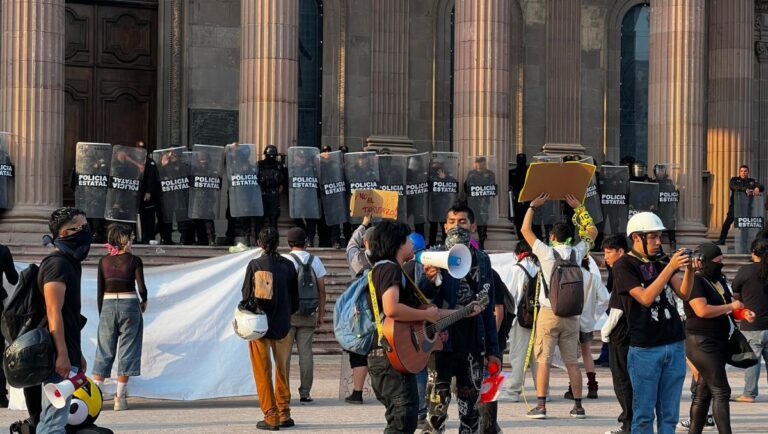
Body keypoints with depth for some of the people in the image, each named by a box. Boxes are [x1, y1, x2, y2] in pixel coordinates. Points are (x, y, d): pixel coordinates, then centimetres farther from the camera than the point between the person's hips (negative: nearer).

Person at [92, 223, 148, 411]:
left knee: (104, 351, 9)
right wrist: (144, 302, 11)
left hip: (107, 305, 3)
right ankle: (120, 398, 3)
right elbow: (141, 287, -9)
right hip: (129, 305, -3)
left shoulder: (104, 261, 4)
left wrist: (101, 313, 13)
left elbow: (99, 291, 5)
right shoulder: (134, 260, -5)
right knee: (126, 350, 3)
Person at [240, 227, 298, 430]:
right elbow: (295, 299, 3)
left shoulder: (254, 265, -6)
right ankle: (284, 415, 16)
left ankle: (270, 417, 2)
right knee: (282, 369, 14)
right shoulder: (287, 265, -2)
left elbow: (246, 295, -2)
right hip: (282, 325, 2)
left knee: (262, 371, 4)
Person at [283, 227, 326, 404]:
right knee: (306, 353, 4)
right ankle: (305, 393, 3)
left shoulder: (284, 260, -3)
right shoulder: (315, 261, 7)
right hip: (308, 314, 3)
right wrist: (321, 314, 12)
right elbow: (322, 290, 6)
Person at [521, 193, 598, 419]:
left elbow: (525, 230, 3)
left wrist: (533, 206, 13)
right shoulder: (577, 253, 3)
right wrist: (579, 207, 24)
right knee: (572, 361, 6)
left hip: (549, 313, -3)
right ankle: (578, 406, 8)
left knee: (543, 360, -4)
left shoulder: (547, 252, -6)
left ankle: (541, 406, -9)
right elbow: (592, 232, 20)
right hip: (571, 314, 3)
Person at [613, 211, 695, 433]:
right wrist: (670, 267, -21)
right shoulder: (624, 266, -4)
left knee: (669, 414, 8)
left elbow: (684, 293, 4)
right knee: (644, 415, -1)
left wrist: (689, 271, -15)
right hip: (645, 348, -5)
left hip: (675, 345, 5)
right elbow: (646, 298, -16)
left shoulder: (662, 260, 12)